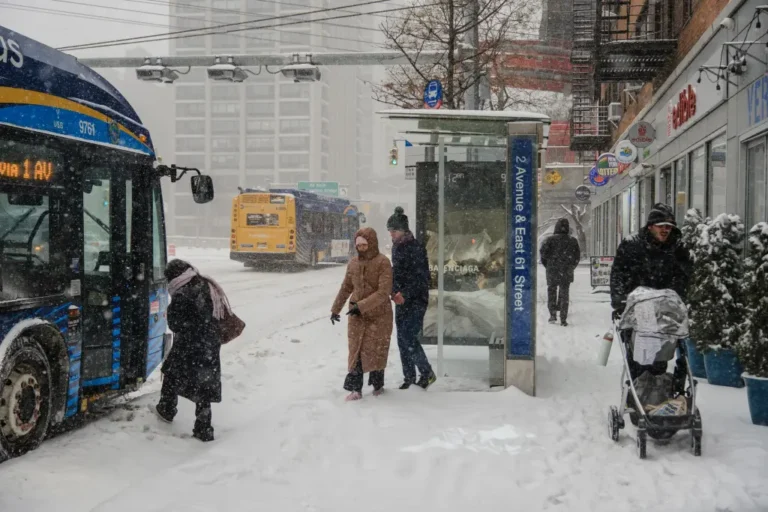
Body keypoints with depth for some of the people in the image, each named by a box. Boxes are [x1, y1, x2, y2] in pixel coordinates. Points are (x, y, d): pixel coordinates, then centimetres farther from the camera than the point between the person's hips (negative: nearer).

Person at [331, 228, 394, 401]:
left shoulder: (383, 262, -13)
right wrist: (336, 309, 17)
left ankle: (377, 385, 25)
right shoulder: (353, 263, 3)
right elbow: (346, 288, 16)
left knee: (376, 351, 7)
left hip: (379, 315, -4)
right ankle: (355, 389, 3)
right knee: (356, 350, 0)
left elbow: (384, 292, -20)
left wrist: (361, 306, -26)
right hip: (357, 315, 4)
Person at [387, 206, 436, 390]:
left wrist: (405, 293, -25)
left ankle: (427, 373, 4)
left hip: (415, 300, -8)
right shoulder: (396, 246, 12)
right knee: (402, 340, 8)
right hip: (401, 300, 8)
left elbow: (421, 277, -18)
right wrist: (394, 292, 12)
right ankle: (409, 378, 17)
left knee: (408, 338, -12)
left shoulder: (415, 247, -14)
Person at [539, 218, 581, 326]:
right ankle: (563, 319, 4)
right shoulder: (573, 241, 2)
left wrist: (547, 265, 4)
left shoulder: (551, 239, -5)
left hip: (552, 272, -1)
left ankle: (553, 314, 5)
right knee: (564, 295, 7)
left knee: (551, 292, 14)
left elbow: (543, 252, -11)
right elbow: (577, 256, 5)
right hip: (567, 273, 2)